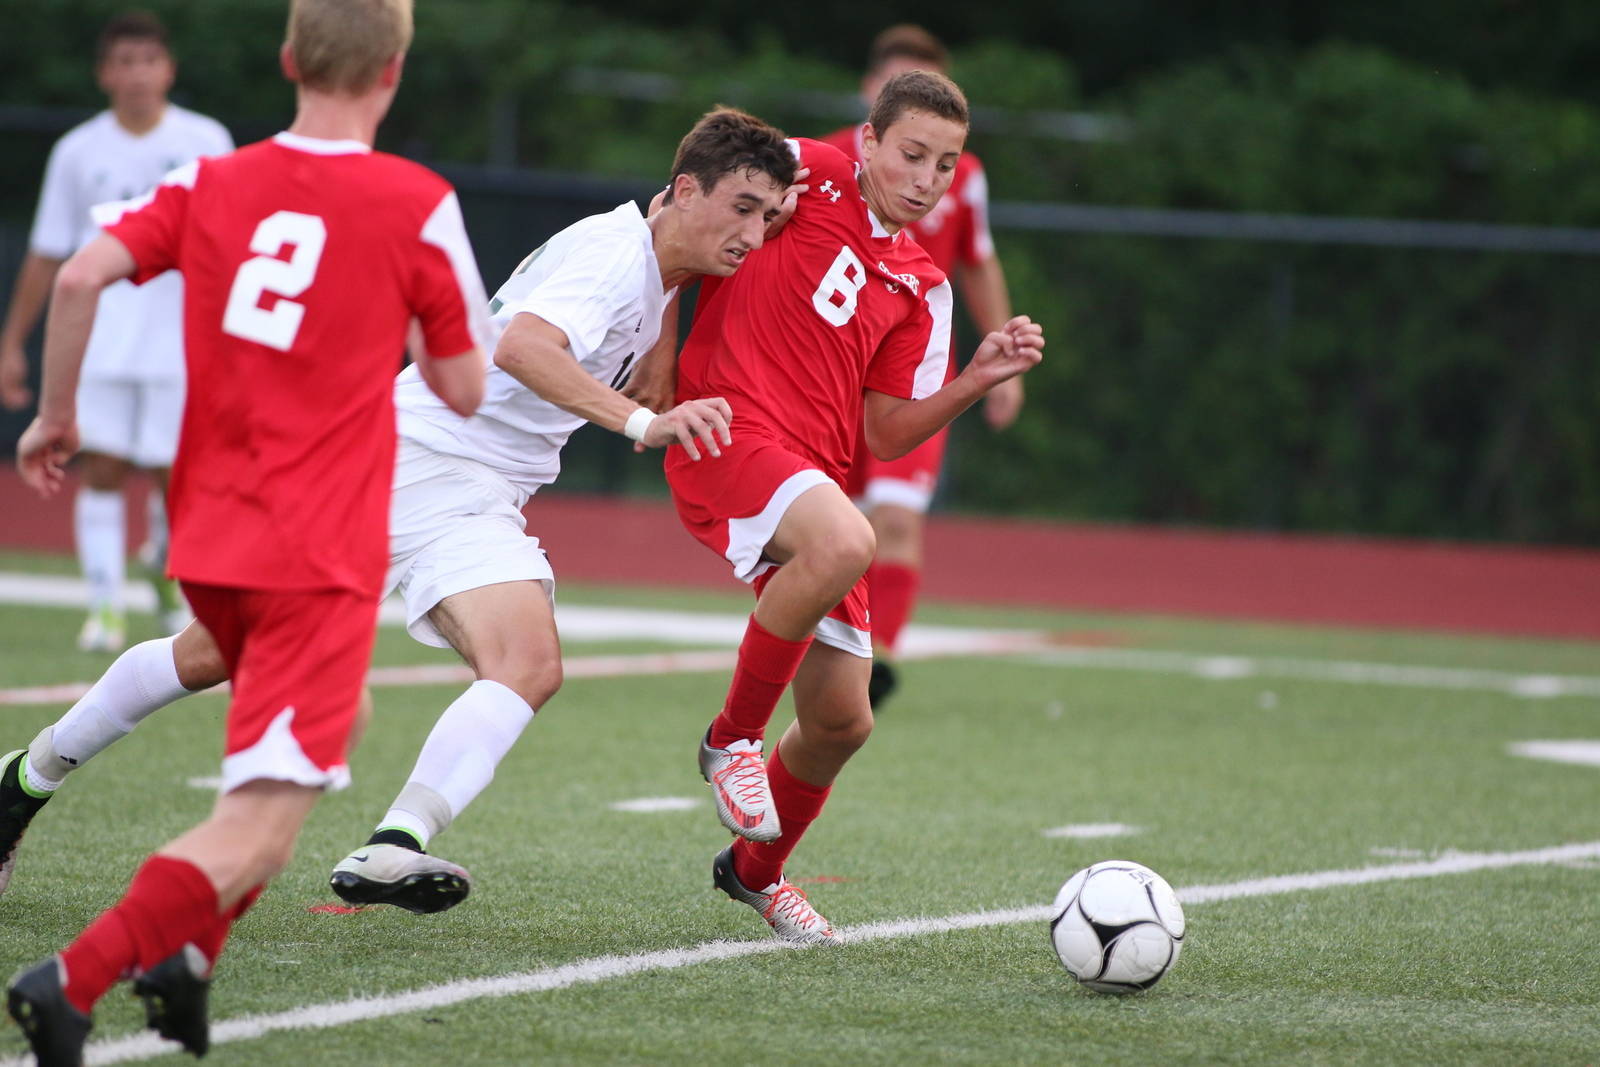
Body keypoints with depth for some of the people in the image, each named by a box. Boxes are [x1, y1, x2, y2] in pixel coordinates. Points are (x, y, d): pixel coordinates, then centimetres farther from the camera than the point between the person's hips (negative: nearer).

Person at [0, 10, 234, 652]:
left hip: (183, 340, -1)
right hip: (101, 341, 1)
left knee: (176, 473, 1)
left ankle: (165, 564, 31)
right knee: (102, 468, -7)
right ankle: (105, 608, -4)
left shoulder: (206, 142, 2)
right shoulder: (78, 151, 6)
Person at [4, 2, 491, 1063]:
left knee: (326, 727, 29)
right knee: (262, 825, -9)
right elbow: (464, 390, -1)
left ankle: (188, 950, 17)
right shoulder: (419, 204, -5)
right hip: (322, 556, -6)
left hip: (208, 541, 6)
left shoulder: (209, 183, 6)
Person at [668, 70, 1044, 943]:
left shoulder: (921, 290, 15)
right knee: (843, 542, -38)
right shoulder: (808, 175, 1)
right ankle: (731, 739, -17)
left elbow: (887, 434, 13)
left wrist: (977, 380, -1)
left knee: (841, 719, 6)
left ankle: (755, 869, 35)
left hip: (815, 471, 7)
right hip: (727, 429, -7)